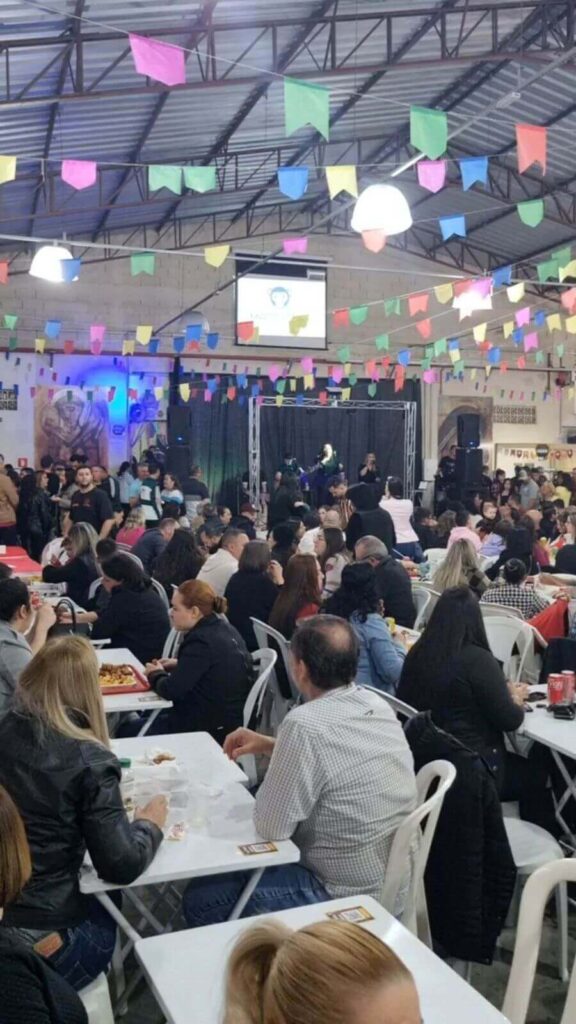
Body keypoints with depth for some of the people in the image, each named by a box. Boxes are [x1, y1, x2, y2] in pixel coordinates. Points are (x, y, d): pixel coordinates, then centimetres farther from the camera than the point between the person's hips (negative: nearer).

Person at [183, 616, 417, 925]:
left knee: (200, 899, 0)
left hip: (348, 896, -9)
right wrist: (271, 746, 7)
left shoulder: (305, 725, -28)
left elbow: (270, 827, -20)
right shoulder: (377, 704, -3)